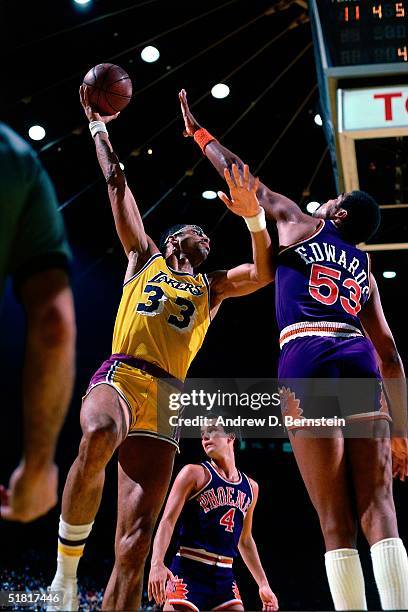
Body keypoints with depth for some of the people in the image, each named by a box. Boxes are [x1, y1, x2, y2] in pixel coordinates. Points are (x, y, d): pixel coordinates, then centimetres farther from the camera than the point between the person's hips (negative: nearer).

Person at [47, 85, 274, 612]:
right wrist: (97, 126, 28)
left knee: (134, 544, -8)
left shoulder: (213, 286, 28)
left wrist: (253, 217, -1)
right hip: (119, 374, -2)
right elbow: (117, 183, 25)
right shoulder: (144, 257, 23)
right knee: (97, 440, -40)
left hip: (165, 394, 2)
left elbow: (265, 273, 12)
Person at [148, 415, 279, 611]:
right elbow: (168, 521, -10)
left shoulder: (250, 487, 14)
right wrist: (157, 563, -25)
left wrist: (263, 584, 21)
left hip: (224, 576, 5)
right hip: (189, 571, -5)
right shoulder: (194, 473, -2)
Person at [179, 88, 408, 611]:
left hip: (307, 357, -4)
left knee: (335, 522, -7)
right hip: (360, 360, 4)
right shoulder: (365, 271, 29)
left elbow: (240, 176, 29)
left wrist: (197, 132, 45)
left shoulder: (300, 225, 20)